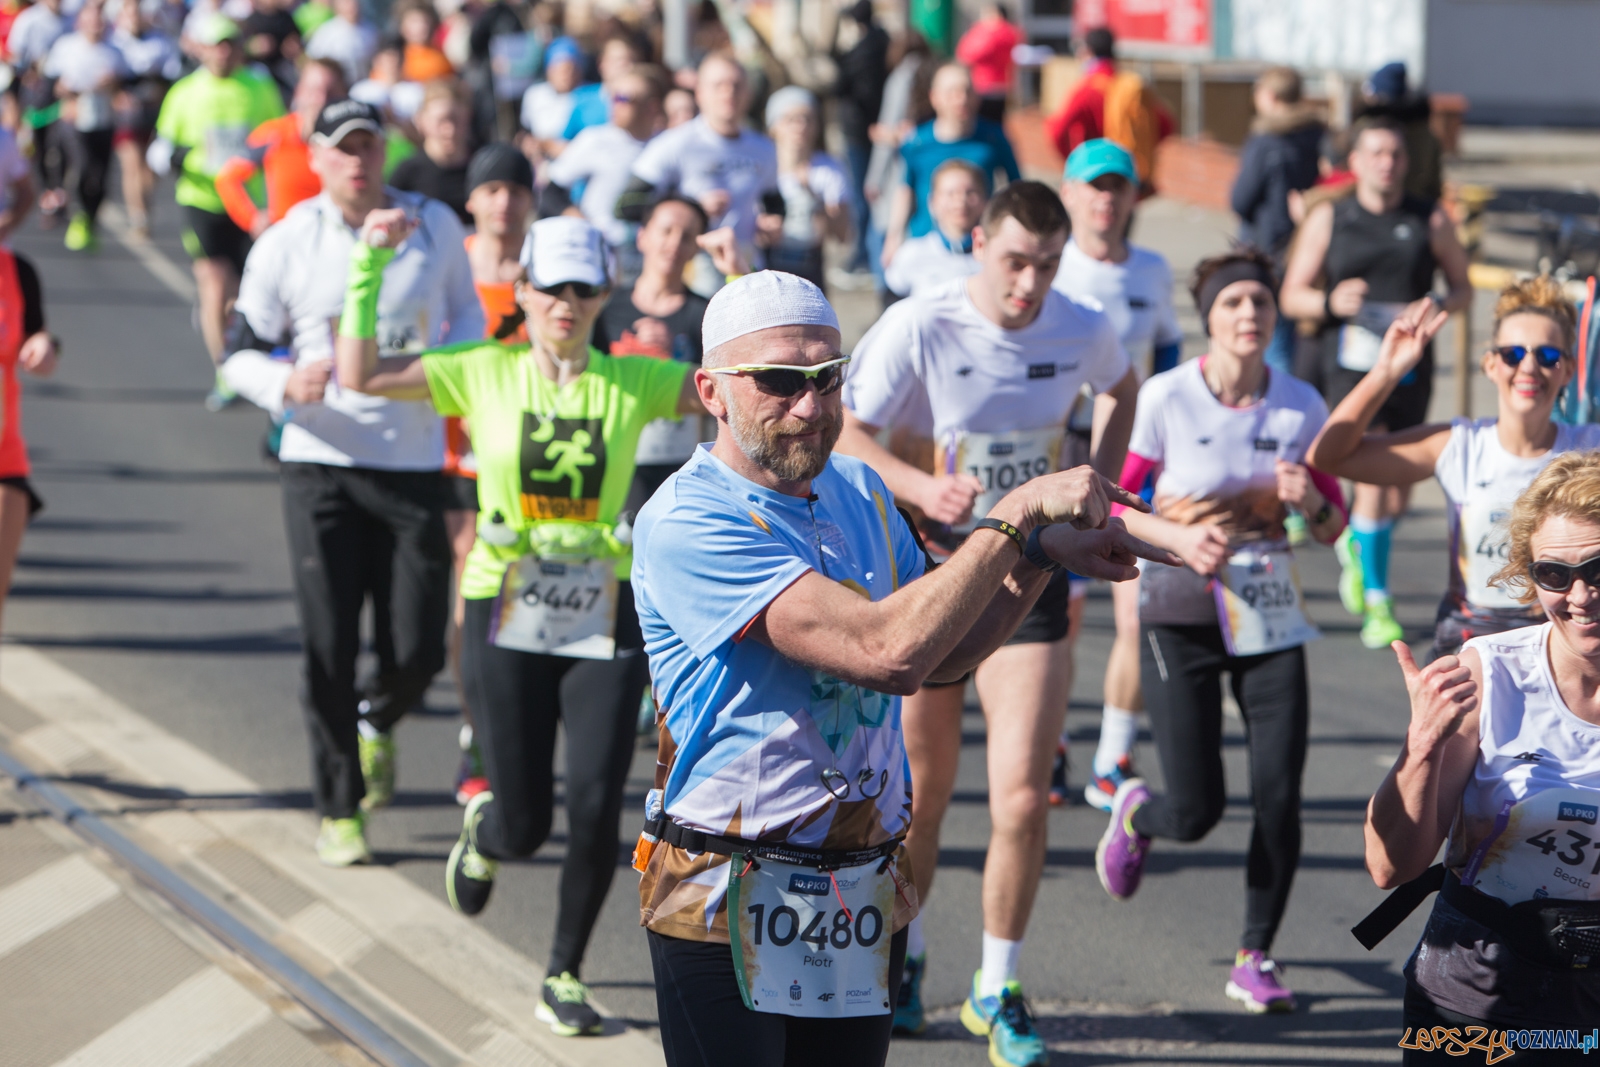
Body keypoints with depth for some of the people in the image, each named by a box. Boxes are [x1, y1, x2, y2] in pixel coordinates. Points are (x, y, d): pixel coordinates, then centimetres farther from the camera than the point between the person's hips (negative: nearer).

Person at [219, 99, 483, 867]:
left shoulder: (434, 225, 3)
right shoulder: (286, 243, -2)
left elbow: (467, 316, 17)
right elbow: (239, 353, 3)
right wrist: (286, 383, -19)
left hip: (415, 465, 1)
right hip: (322, 465, -1)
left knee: (418, 650, -1)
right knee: (329, 649, -3)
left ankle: (375, 721, 35)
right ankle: (338, 810, 13)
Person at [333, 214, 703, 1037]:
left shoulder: (633, 382, 2)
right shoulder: (485, 374, 0)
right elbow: (360, 375, -6)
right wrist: (369, 264, -10)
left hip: (605, 620, 1)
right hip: (506, 616, -1)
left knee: (596, 807, -8)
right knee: (523, 826, 2)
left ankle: (565, 974, 14)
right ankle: (482, 832, 41)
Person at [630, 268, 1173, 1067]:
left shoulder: (858, 491, 10)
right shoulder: (686, 522, -17)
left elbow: (942, 658, 20)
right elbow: (888, 652, -25)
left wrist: (1046, 555, 7)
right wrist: (1016, 515, -19)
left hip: (867, 903, 7)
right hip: (730, 904, -7)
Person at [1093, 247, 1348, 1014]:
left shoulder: (1301, 405, -2)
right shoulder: (1165, 399, -11)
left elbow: (1331, 526, 6)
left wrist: (1307, 500, -17)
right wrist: (1180, 540, -22)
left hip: (1270, 613, 3)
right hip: (1181, 615, -3)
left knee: (1279, 795, -7)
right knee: (1196, 811, -5)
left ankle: (1255, 960, 10)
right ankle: (1135, 813, 33)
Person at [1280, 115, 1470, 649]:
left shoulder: (1431, 220, 6)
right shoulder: (1328, 219, 5)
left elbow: (1462, 288, 13)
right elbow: (1292, 297, 7)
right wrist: (1332, 302, -14)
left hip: (1410, 365, 2)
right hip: (1352, 362, -2)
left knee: (1396, 499, 9)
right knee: (1373, 479, -17)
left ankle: (1356, 545, 43)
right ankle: (1377, 602, -7)